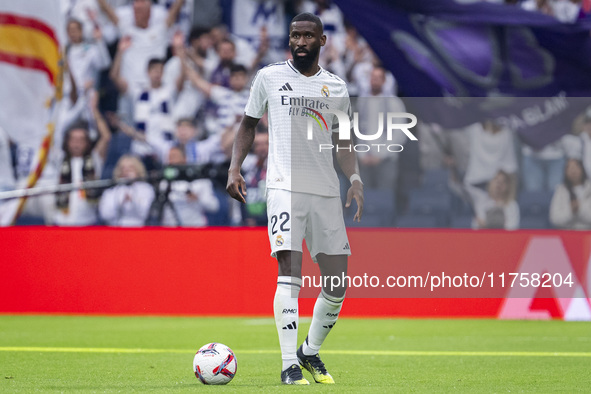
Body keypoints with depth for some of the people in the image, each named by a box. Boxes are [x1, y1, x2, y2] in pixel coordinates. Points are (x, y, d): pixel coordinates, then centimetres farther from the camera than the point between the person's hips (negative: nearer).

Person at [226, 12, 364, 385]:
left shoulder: (337, 87, 12)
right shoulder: (269, 77, 6)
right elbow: (249, 124, 15)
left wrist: (355, 177, 1)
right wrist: (235, 168, 1)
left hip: (327, 191, 4)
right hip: (285, 186, -4)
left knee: (338, 283, 3)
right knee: (290, 271, -19)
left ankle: (310, 352, 26)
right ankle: (290, 365, -19)